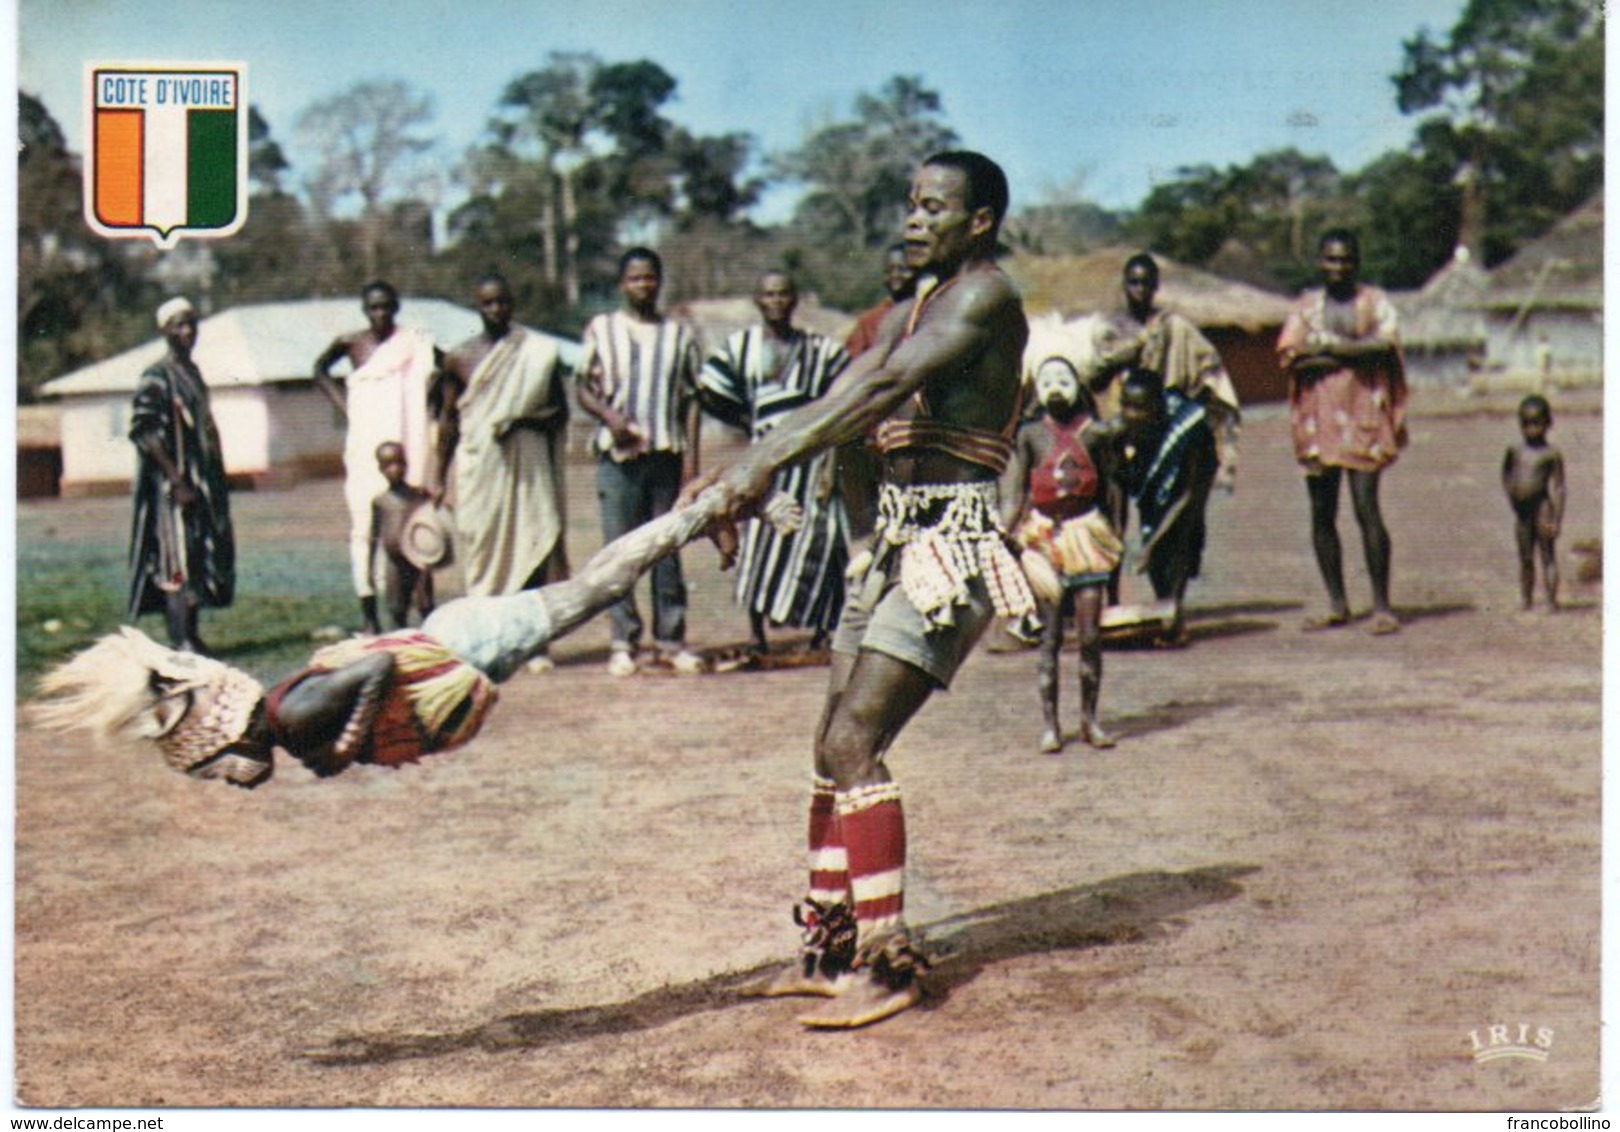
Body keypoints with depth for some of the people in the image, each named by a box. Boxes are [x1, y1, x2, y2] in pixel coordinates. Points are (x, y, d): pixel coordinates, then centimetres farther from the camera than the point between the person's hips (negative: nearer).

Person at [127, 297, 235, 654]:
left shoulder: (192, 372, 15)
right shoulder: (156, 378, -11)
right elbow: (145, 433, -18)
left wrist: (216, 480, 16)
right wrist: (177, 481, -21)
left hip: (202, 481, 9)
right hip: (174, 484, -9)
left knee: (202, 556, 10)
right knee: (177, 559, -10)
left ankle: (191, 636, 18)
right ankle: (182, 642, -11)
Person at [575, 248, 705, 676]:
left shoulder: (680, 334, 12)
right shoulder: (601, 329, 9)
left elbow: (691, 399, 10)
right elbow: (584, 388, 9)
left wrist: (691, 455, 2)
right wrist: (609, 416, -10)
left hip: (667, 453, 1)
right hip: (618, 454, -1)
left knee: (667, 549, 3)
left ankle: (671, 640, 8)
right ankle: (623, 642, 3)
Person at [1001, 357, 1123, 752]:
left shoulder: (1095, 433, 4)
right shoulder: (1030, 434, 2)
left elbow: (1110, 486, 10)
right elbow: (1014, 490, 1)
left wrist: (1113, 536, 10)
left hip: (1086, 533, 1)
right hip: (1043, 537, -1)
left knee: (1090, 634, 0)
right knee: (1049, 635, 0)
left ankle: (1090, 719, 12)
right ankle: (1050, 723, 6)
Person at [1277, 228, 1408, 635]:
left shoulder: (1375, 302, 6)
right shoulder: (1306, 306, 12)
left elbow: (1385, 346, -10)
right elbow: (1289, 356, -3)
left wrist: (1327, 346, -8)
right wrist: (1353, 351, -9)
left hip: (1364, 417, -3)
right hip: (1318, 419, 3)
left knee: (1366, 508, -11)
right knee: (1322, 513, 4)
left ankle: (1381, 605, -5)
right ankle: (1336, 604, 13)